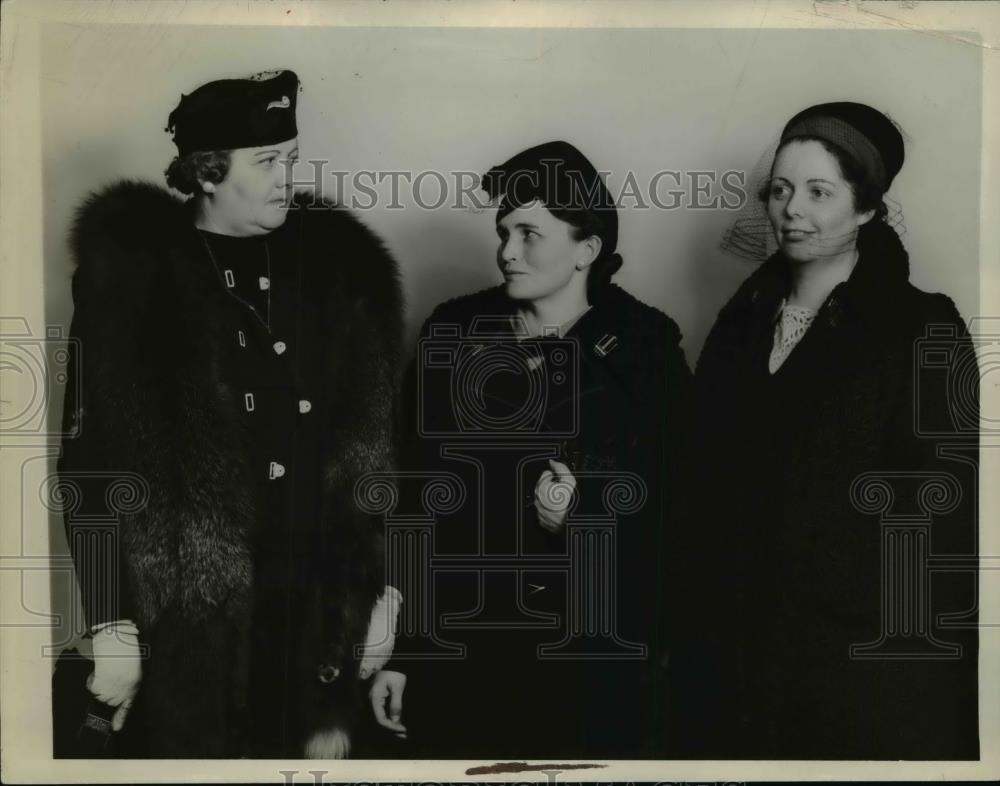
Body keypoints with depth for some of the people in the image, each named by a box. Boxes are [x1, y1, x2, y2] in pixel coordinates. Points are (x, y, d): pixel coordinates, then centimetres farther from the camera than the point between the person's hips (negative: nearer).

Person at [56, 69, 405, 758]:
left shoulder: (337, 263, 4)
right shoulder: (131, 274, -4)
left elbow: (377, 445, 6)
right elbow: (97, 458, -6)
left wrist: (386, 586, 5)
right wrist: (111, 627, -8)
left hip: (325, 611, 3)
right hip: (191, 618, -2)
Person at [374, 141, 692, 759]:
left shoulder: (646, 351, -3)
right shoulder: (455, 334, 2)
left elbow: (677, 509, 0)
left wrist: (585, 512, -18)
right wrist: (395, 648, 2)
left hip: (597, 658, -1)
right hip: (461, 646, 2)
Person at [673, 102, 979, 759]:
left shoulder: (922, 331, -8)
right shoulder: (743, 320, 6)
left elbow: (938, 530, -9)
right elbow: (706, 488, 8)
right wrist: (697, 634, 4)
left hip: (863, 662, -4)